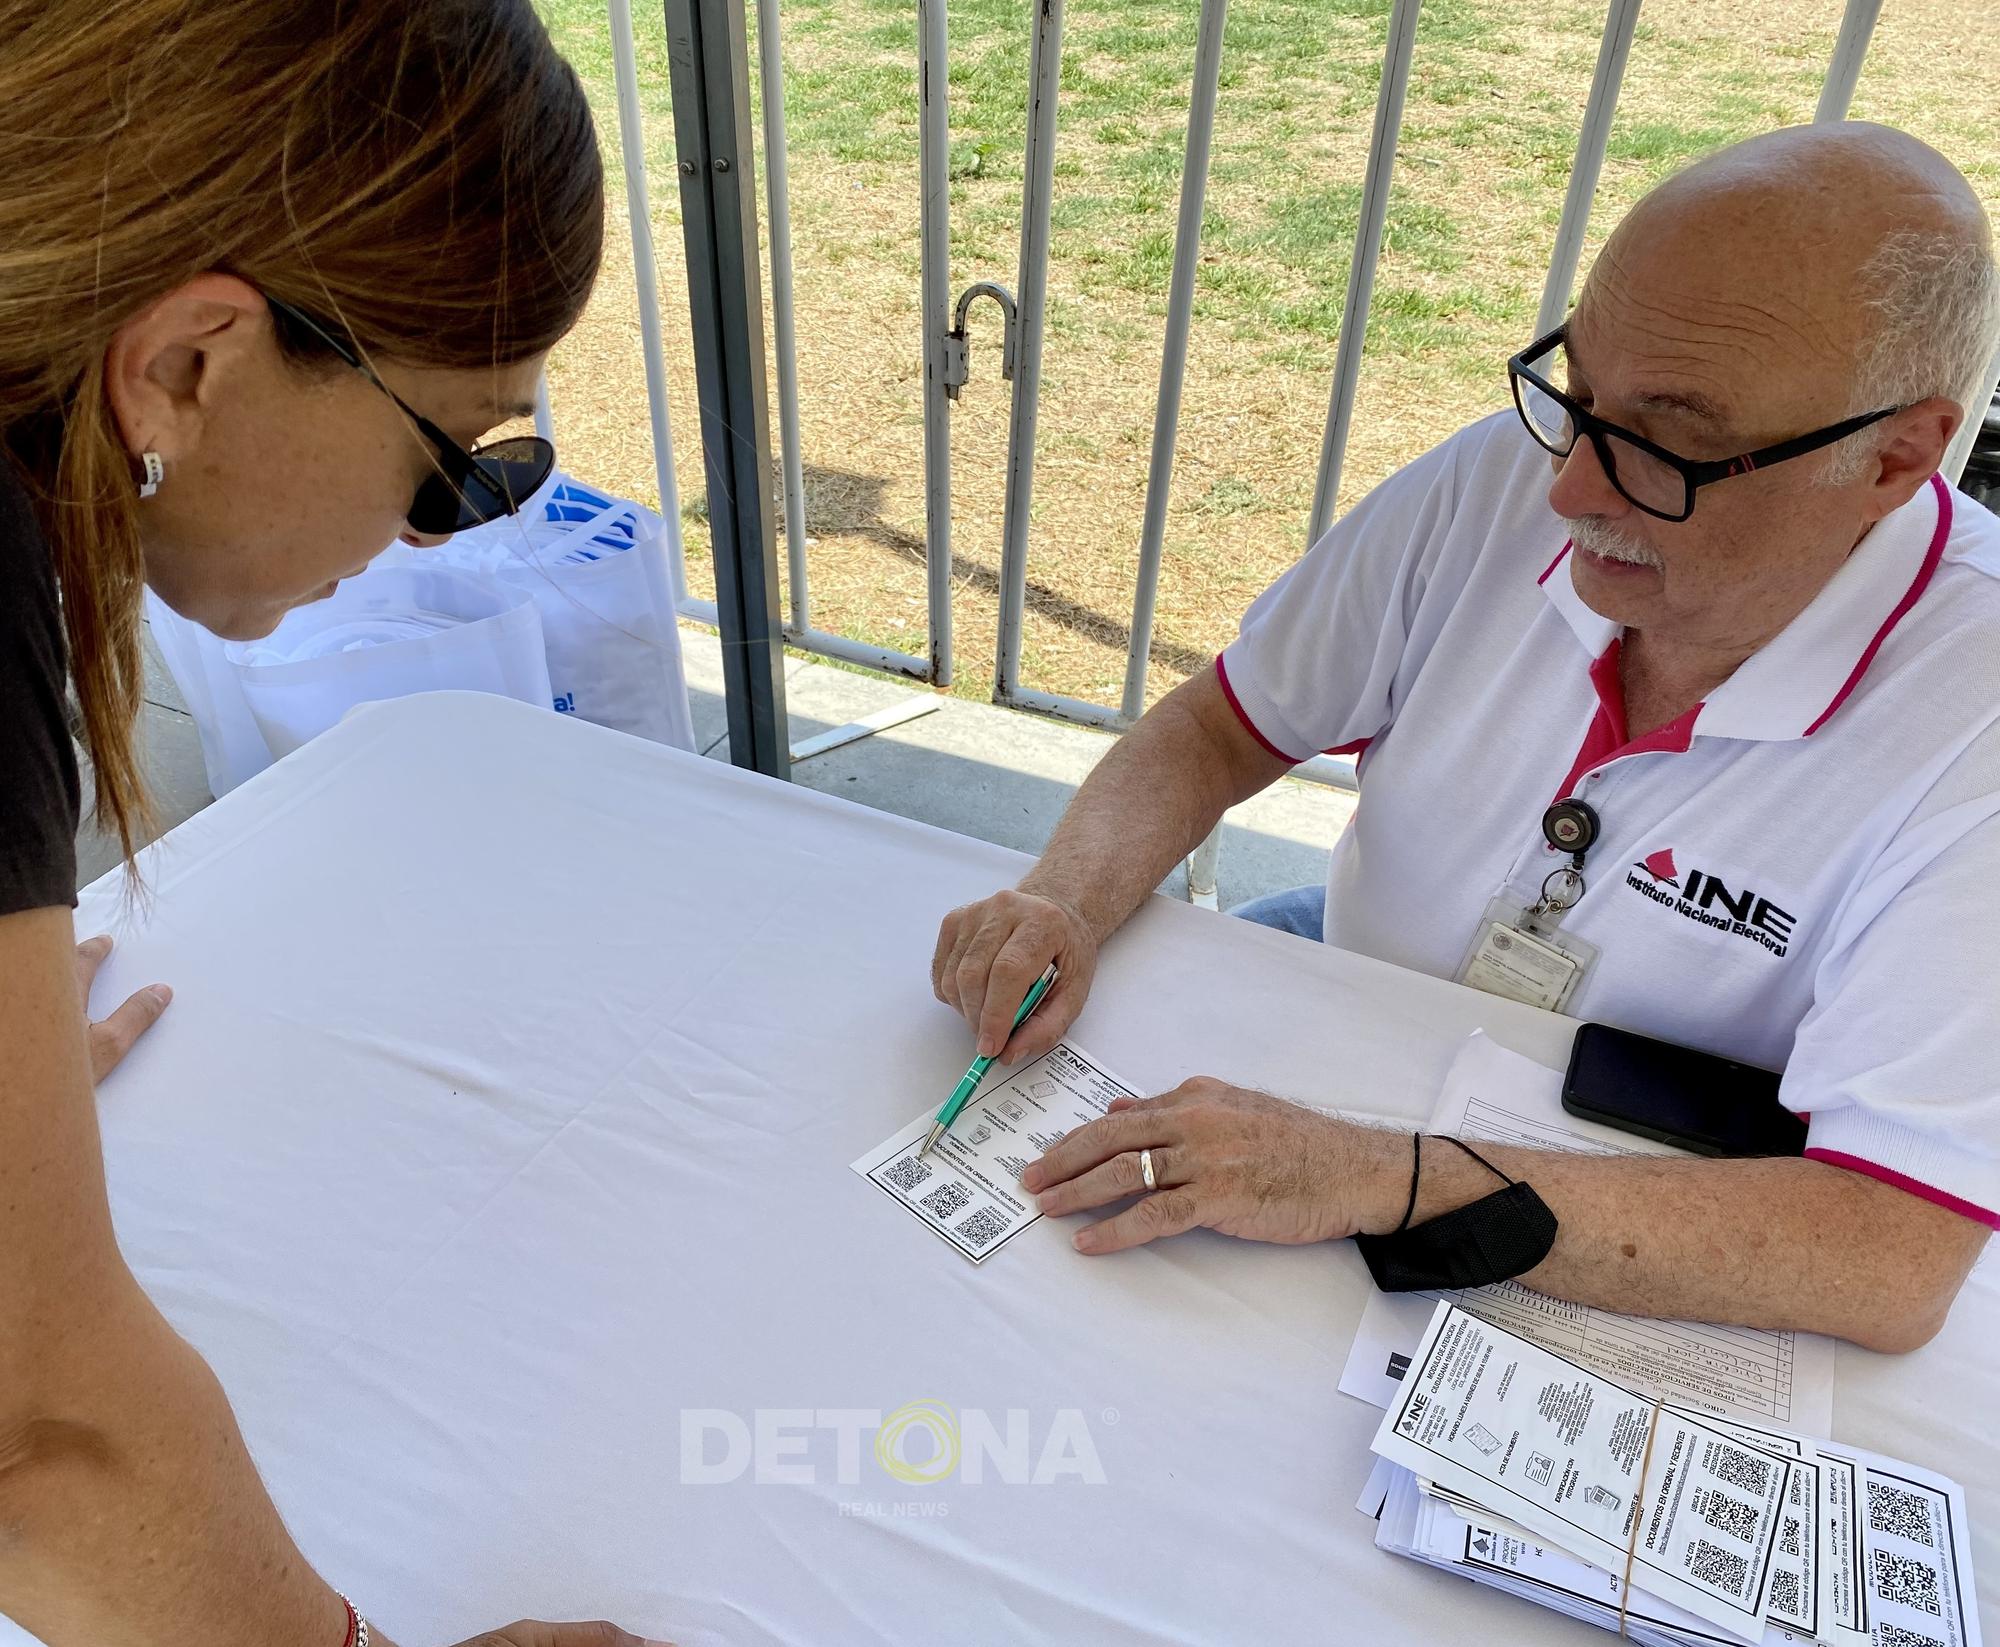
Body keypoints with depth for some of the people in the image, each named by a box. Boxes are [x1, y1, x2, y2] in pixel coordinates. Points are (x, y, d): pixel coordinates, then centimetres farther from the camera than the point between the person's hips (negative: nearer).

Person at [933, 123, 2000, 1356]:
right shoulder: (1505, 480, -14)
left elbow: (1895, 1259, -32)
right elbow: (1218, 730, -5)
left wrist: (1375, 1178, -40)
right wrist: (1068, 900, -25)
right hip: (1329, 1056, 4)